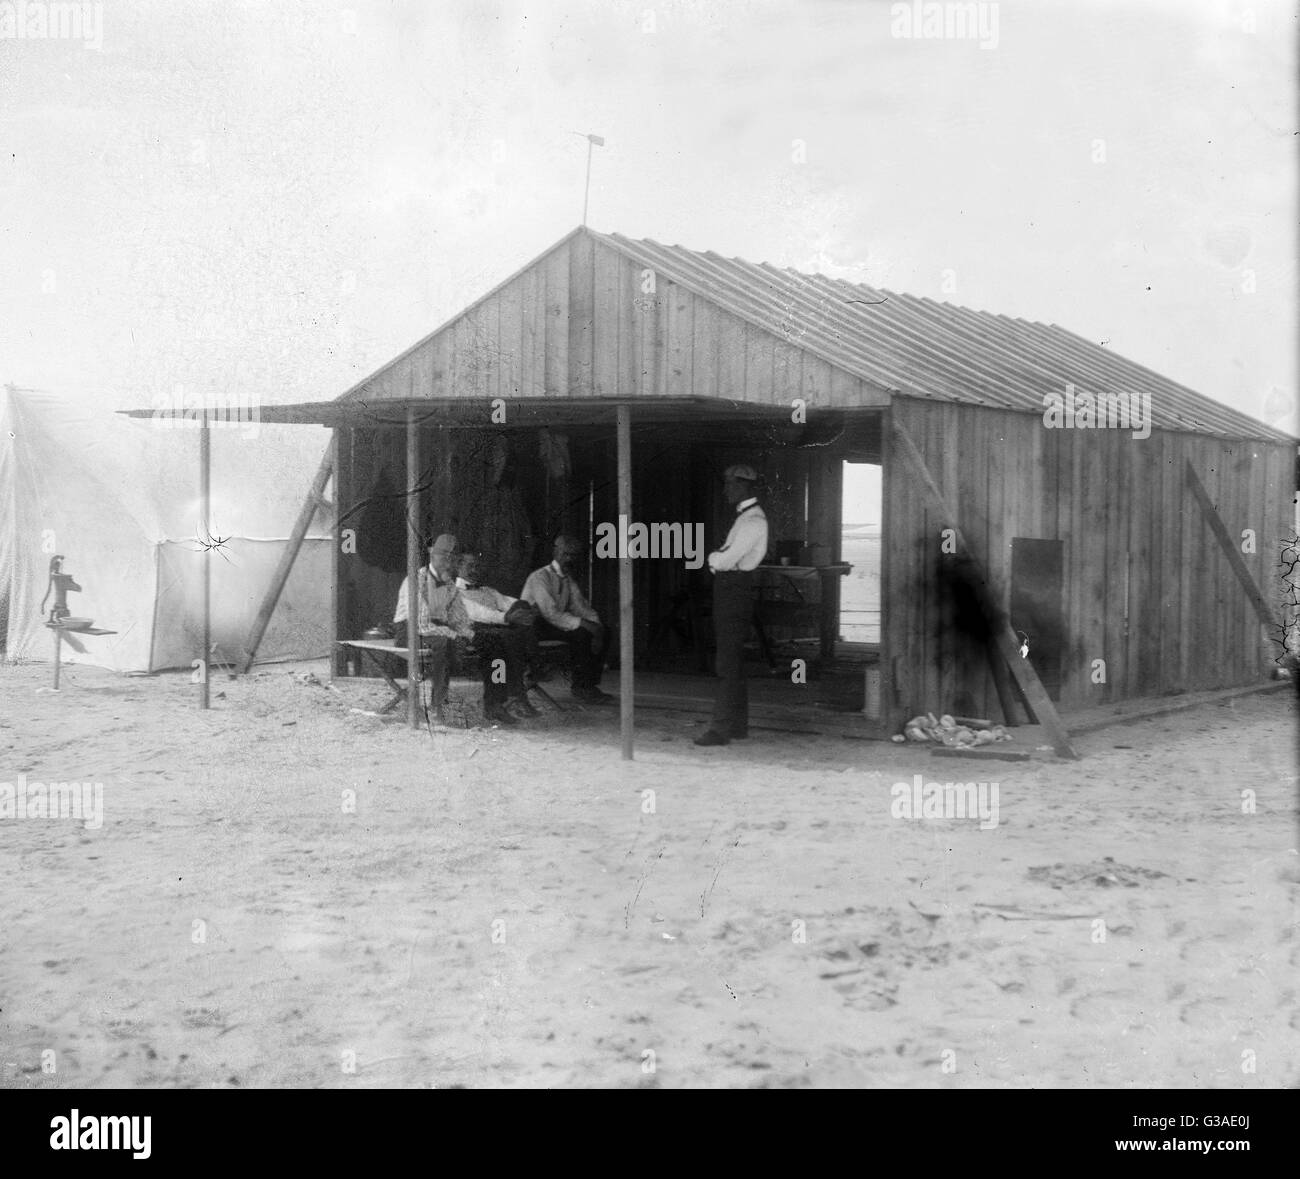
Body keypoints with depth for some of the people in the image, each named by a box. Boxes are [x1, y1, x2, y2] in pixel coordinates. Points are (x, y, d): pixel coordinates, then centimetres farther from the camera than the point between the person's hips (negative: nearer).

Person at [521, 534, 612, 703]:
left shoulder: (569, 580, 12)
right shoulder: (540, 577, -16)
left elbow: (580, 606, 8)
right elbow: (550, 613, -26)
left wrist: (595, 625, -13)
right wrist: (584, 624, -30)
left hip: (555, 624, 8)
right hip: (533, 627, -8)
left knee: (600, 633, -10)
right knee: (579, 634, -30)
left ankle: (591, 686, -9)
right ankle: (580, 688, -22)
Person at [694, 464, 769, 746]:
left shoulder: (753, 521, -14)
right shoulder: (745, 517, 18)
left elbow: (727, 560, -21)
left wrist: (714, 557, -2)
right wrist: (719, 557, -2)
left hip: (735, 593, -10)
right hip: (729, 591, 10)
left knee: (728, 665, -11)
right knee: (732, 662, 15)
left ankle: (721, 729, -12)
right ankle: (737, 725, 22)